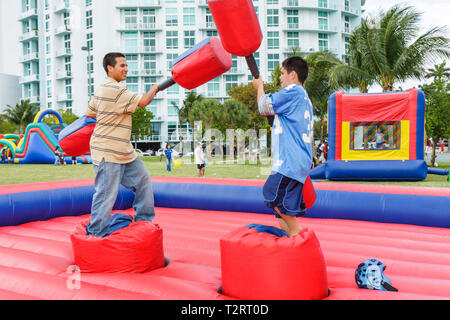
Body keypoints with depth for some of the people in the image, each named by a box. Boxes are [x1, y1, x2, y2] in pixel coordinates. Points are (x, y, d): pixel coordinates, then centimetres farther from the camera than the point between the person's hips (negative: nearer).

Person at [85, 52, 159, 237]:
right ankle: (96, 235, 5)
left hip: (124, 151, 11)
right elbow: (143, 102, -18)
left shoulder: (101, 89, 14)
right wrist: (154, 89, 1)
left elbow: (89, 113, 20)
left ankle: (143, 221, 26)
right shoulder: (115, 89, -18)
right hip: (108, 152, -11)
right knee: (107, 194, -6)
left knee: (142, 179, 15)